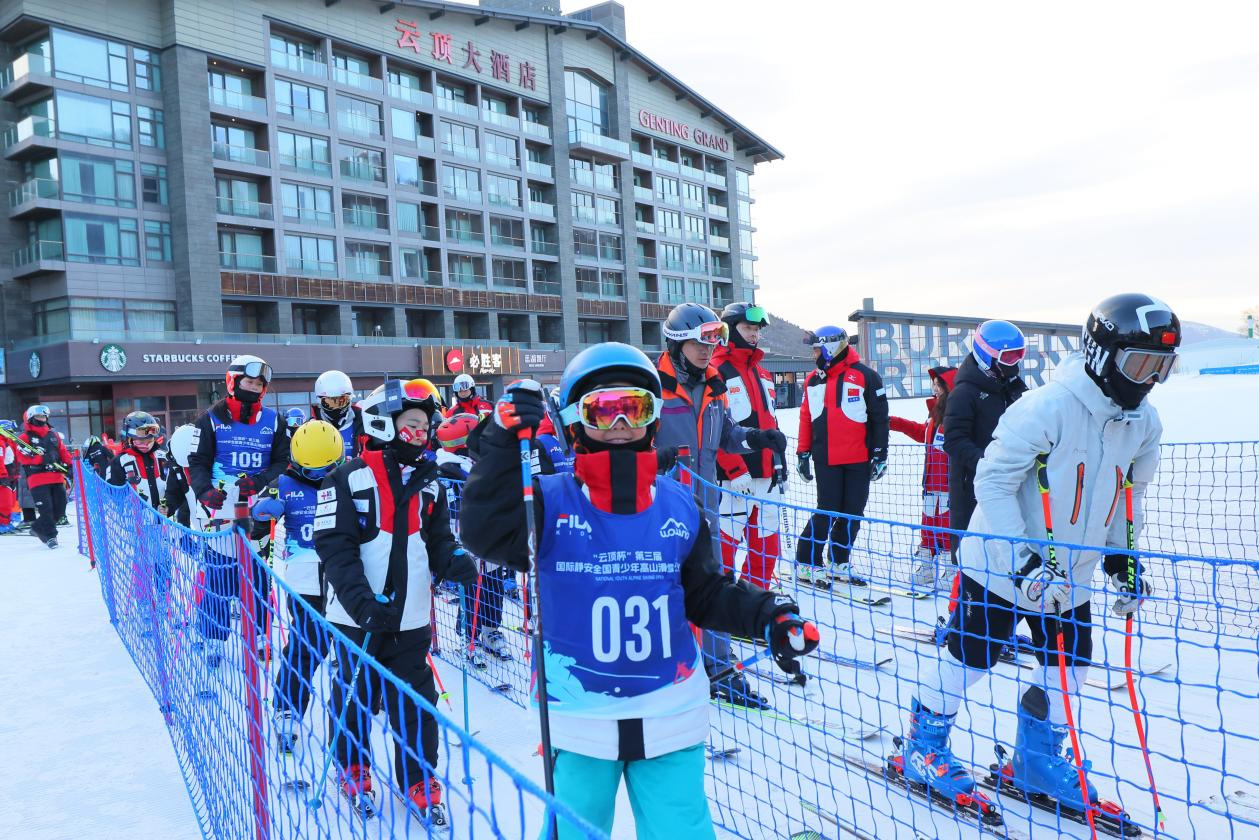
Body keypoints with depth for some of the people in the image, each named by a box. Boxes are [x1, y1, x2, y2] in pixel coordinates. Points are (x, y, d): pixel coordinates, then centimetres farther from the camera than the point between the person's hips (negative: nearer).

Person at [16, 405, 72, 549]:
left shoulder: (54, 434, 17)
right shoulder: (25, 437, 2)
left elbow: (64, 452, 17)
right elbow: (21, 456, -10)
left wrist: (69, 466, 2)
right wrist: (41, 459, -23)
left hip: (57, 477, 5)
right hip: (37, 479, -5)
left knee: (60, 506, 5)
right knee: (45, 508, -8)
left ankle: (39, 528, 24)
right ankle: (50, 535, 2)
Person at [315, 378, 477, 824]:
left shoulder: (430, 482, 7)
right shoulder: (349, 477, -10)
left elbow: (436, 539, 10)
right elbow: (333, 544, -15)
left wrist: (455, 562, -12)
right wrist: (360, 599, -24)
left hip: (410, 615, 4)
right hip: (357, 615, -3)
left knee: (416, 702, 9)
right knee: (355, 696, 15)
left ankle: (420, 780, 25)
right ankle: (353, 771, 37)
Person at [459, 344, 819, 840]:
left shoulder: (678, 506, 1)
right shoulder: (549, 501, -8)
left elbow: (706, 594, 9)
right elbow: (486, 536, -25)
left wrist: (764, 614, -6)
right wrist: (506, 445, -31)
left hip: (671, 716, 2)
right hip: (579, 717, -2)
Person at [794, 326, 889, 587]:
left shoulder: (864, 376, -5)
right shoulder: (813, 380, 8)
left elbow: (879, 417, -3)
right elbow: (806, 418, 13)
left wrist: (880, 454, -4)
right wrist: (803, 453, 10)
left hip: (859, 460, -1)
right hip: (826, 460, 1)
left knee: (852, 514, 7)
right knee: (828, 511, -2)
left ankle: (839, 563, 21)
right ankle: (806, 563, 9)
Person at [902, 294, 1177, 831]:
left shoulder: (1144, 424, 0)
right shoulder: (1046, 408, -25)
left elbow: (1128, 495, 14)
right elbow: (992, 480, -23)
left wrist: (1122, 557, 7)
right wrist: (1023, 560, -25)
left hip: (1071, 574, 7)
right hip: (1001, 565, -7)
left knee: (1070, 666, 13)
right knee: (970, 658, 3)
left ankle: (1036, 761, 35)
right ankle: (923, 748, 24)